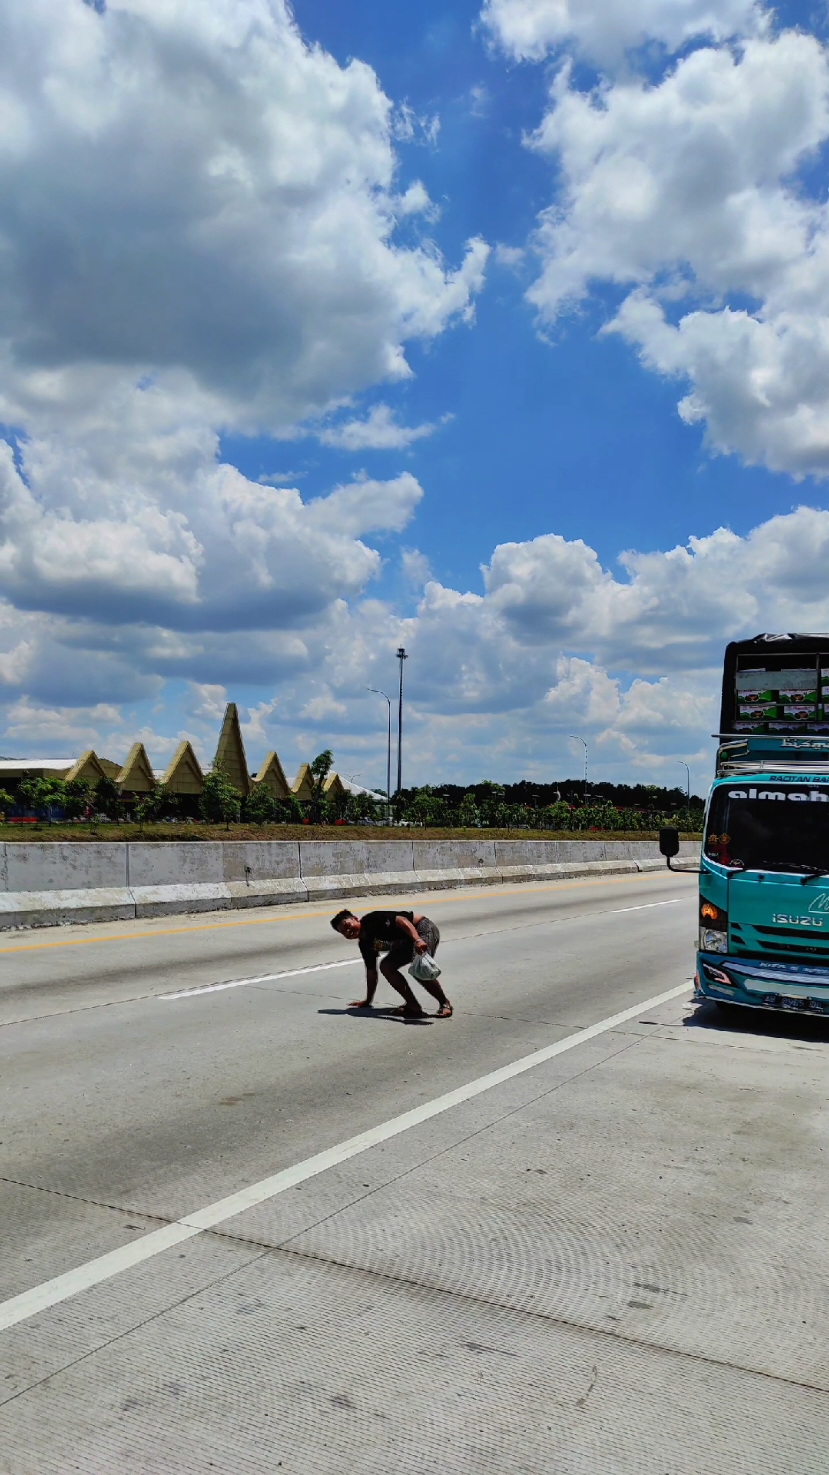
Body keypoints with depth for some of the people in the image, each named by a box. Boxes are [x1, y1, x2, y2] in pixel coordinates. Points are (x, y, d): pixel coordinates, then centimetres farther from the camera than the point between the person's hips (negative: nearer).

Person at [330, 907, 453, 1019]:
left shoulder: (372, 920, -18)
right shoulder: (365, 944, 7)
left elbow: (402, 921, -27)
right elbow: (371, 972, 15)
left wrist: (417, 940, -41)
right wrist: (368, 1001, 18)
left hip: (422, 929, -9)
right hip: (407, 942, 9)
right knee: (386, 966, -5)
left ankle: (445, 1004, -11)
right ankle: (413, 1005, -6)